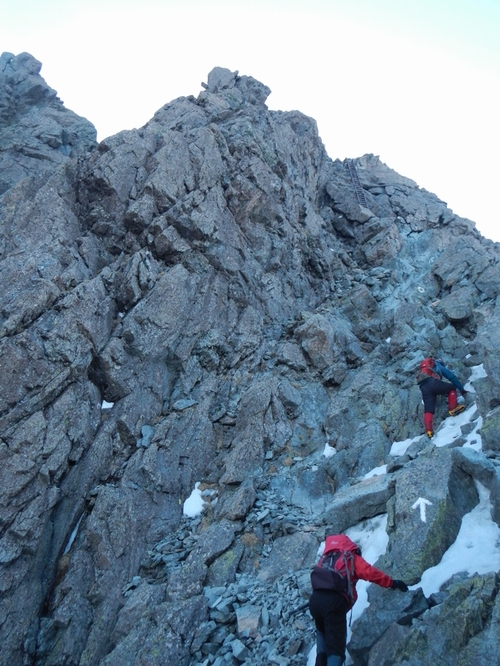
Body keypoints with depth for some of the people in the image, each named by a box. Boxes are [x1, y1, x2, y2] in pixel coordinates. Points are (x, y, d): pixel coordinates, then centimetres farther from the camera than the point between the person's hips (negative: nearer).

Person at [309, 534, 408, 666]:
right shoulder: (352, 558, 15)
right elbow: (370, 572, 2)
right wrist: (392, 582, 8)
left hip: (315, 599, 5)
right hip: (334, 602, -5)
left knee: (323, 635, 28)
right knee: (335, 649, -1)